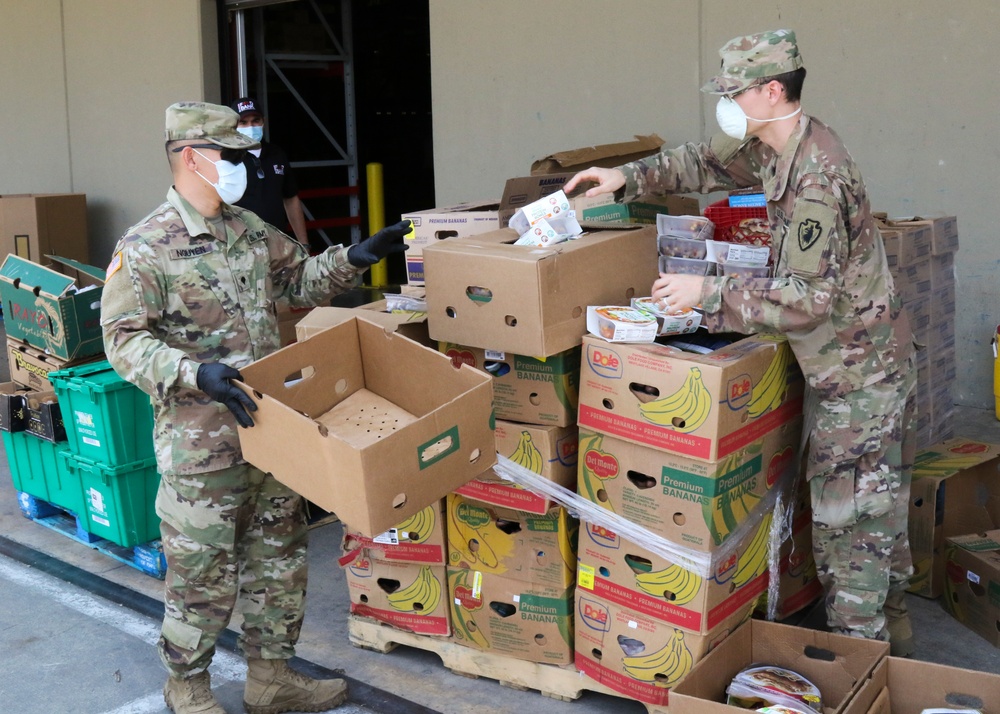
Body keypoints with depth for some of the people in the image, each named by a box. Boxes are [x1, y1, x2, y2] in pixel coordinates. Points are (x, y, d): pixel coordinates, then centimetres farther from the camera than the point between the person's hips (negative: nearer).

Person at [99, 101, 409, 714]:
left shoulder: (251, 230, 10)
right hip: (201, 441, -7)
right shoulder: (145, 247, -12)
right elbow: (125, 340, -16)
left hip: (271, 428, 7)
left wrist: (358, 257, 7)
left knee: (280, 555, 15)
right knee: (203, 571, 4)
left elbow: (302, 279, 23)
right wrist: (198, 373, -30)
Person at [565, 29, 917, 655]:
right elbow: (709, 162, 18)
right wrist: (629, 177, 9)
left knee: (845, 516, 0)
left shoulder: (815, 180, -28)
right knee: (880, 505, 20)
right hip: (867, 360, 10)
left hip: (857, 373, -10)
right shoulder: (776, 147, 3)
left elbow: (808, 298, -28)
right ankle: (891, 632, 36)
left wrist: (709, 292, -26)